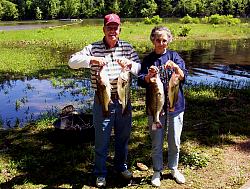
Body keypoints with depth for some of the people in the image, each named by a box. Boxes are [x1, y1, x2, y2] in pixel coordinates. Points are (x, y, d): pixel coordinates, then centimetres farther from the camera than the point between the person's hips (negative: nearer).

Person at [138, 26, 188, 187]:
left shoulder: (174, 56, 2)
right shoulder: (148, 60, 2)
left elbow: (183, 78, -8)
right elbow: (141, 82, -7)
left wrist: (176, 68, -28)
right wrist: (149, 76, -28)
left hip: (175, 105, 1)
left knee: (175, 142, 12)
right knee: (156, 143, 10)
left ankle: (174, 168, 33)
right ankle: (157, 171, 27)